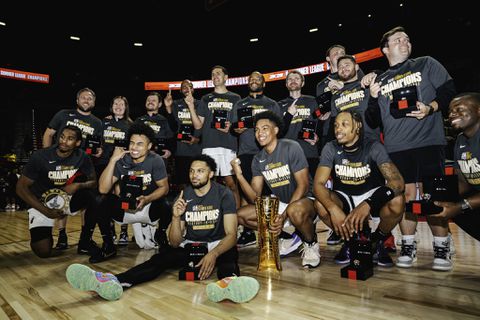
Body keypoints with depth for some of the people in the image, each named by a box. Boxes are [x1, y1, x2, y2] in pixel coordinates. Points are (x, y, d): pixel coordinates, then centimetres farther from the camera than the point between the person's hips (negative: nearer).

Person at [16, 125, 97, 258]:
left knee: (94, 197, -28)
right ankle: (46, 235, 21)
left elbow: (94, 182, 0)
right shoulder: (41, 156, -19)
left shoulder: (81, 157, -11)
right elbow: (21, 187, -12)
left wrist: (79, 185, -23)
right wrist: (46, 211, -18)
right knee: (44, 251, -17)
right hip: (41, 204, -2)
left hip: (66, 198, 2)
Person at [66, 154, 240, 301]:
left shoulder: (224, 194, -9)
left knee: (229, 256, -39)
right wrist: (176, 217, -24)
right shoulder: (183, 196, -2)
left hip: (218, 245, -3)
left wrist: (213, 254, -36)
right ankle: (115, 282, -47)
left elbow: (231, 234, -16)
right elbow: (175, 243, -5)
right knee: (160, 258, -25)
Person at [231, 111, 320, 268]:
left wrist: (284, 215, -26)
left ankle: (311, 244, -7)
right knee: (240, 215, -6)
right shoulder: (258, 160, 1)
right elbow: (255, 197, -3)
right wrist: (239, 175, -18)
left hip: (303, 201, -6)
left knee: (295, 211, -41)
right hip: (279, 204, 6)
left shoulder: (291, 147, -15)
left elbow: (303, 185, -18)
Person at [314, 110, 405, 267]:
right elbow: (318, 183, -22)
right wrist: (334, 209, -42)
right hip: (344, 197, 1)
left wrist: (368, 205, -48)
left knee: (397, 202, -32)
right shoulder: (330, 148, -14)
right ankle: (350, 240, 0)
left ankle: (378, 241, -1)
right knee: (321, 205, -30)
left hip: (371, 194, -1)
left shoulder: (374, 147, -19)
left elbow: (397, 181, -31)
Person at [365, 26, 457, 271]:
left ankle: (441, 249, 10)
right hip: (396, 147, 2)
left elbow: (449, 90, 7)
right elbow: (373, 122, 14)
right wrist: (373, 99, -2)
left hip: (428, 142, -1)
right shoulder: (380, 81, 17)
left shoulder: (426, 64, 14)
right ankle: (408, 247, 13)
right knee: (405, 195, 1)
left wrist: (431, 107, -11)